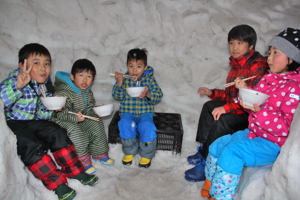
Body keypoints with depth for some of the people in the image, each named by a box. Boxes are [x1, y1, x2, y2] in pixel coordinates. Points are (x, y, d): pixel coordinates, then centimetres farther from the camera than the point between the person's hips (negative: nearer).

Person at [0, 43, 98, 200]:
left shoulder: (45, 84, 2)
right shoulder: (15, 80, -18)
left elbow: (43, 115, 9)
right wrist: (18, 85, -50)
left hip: (32, 121, 6)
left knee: (58, 134, -9)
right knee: (32, 146, -27)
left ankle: (75, 171, 1)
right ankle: (57, 184, -16)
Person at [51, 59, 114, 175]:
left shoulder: (88, 92, 4)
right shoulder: (64, 92, -22)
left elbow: (90, 107, 16)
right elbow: (62, 113, -30)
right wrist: (75, 117, -46)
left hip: (83, 119, 7)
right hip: (64, 121, -7)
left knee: (97, 124, -11)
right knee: (75, 131, -34)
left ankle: (99, 153, 7)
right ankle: (83, 161, -19)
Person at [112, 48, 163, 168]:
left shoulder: (149, 79, 0)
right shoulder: (124, 79, 2)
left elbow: (159, 96, -4)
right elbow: (118, 96, -5)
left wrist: (148, 94, -24)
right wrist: (119, 82, -21)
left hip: (145, 112, -1)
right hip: (127, 112, 1)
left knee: (147, 127, -29)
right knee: (126, 125, -30)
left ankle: (146, 155, -1)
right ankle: (130, 152, -1)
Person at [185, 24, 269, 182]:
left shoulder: (258, 65, -18)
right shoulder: (237, 65, 11)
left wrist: (227, 108, -32)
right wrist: (211, 93, 7)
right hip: (236, 107, 10)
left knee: (221, 121, -29)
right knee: (209, 106, 5)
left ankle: (206, 164, -13)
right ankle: (203, 150, 7)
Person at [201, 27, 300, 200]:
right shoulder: (269, 79, 6)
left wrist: (259, 111, -34)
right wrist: (245, 89, -2)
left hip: (272, 144, -9)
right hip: (254, 132, 9)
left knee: (231, 152, -24)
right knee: (217, 145, 4)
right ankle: (209, 184, 23)